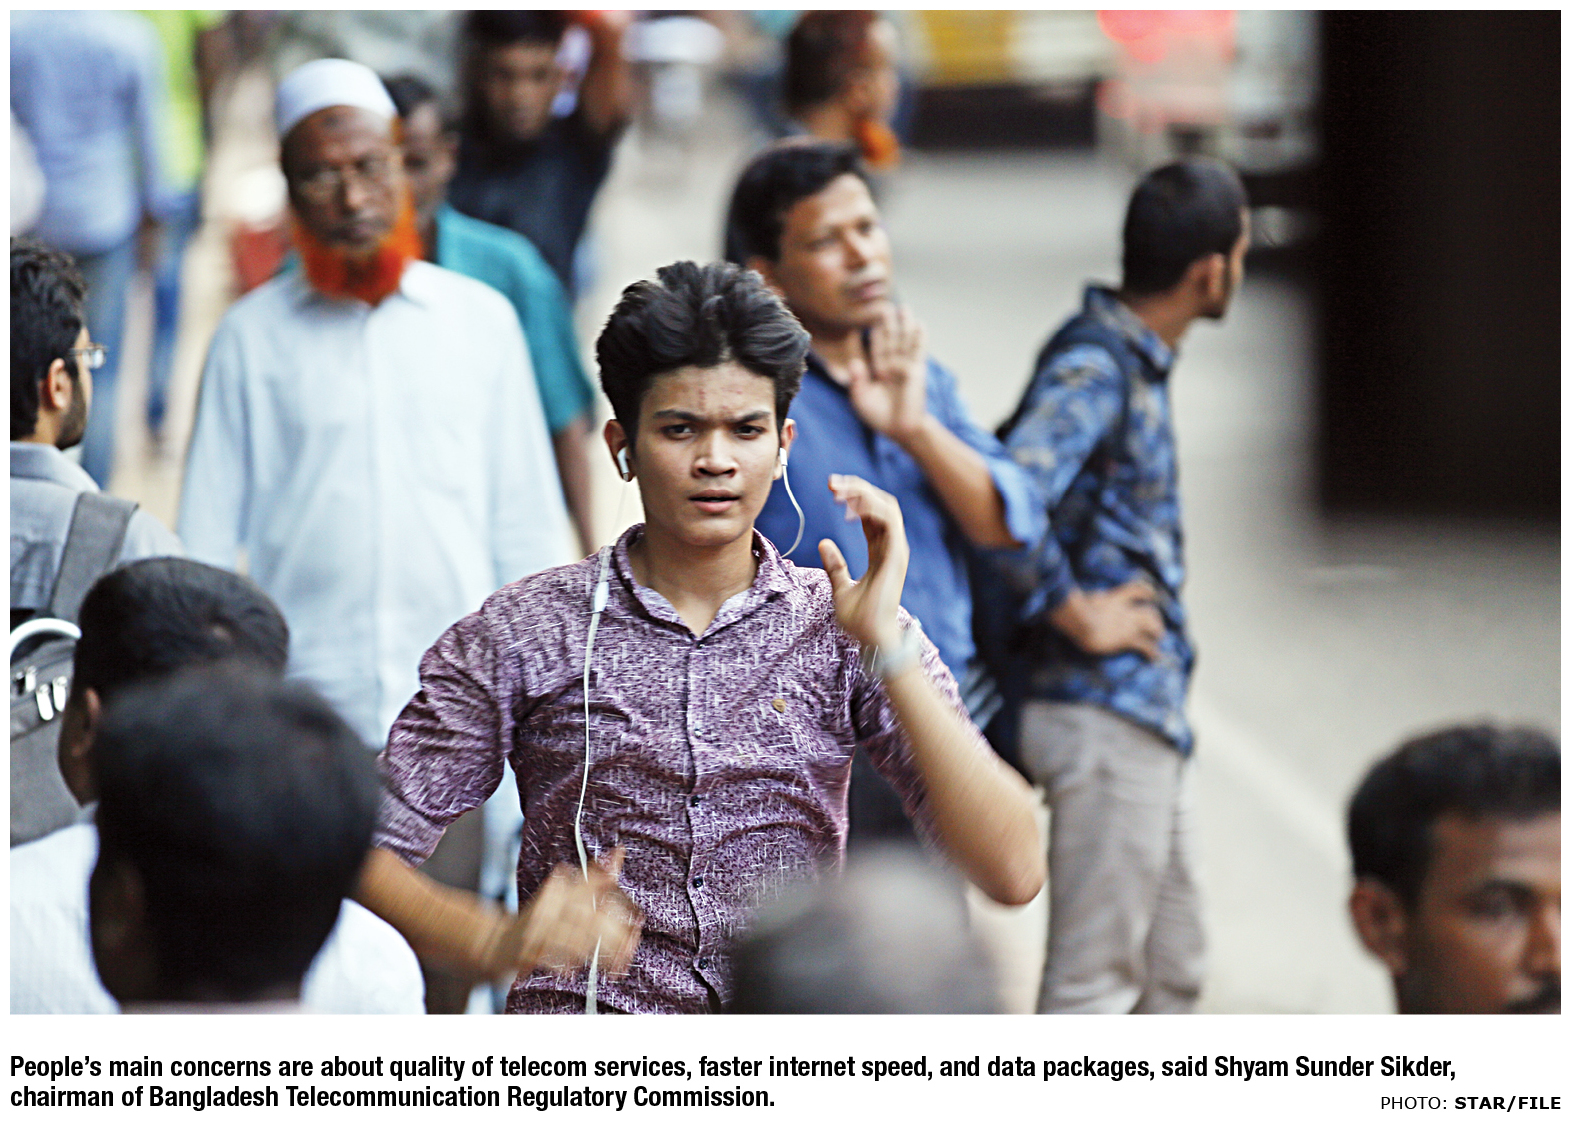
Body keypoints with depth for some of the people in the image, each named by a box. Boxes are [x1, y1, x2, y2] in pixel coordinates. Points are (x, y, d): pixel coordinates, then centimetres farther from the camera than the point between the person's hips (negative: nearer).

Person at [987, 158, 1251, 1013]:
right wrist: (1078, 615, -19)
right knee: (1093, 980, -3)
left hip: (1143, 715, 10)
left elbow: (1014, 467, 23)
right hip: (1104, 714, -10)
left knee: (1170, 973, 18)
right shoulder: (1093, 368, -18)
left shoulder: (1133, 363, 12)